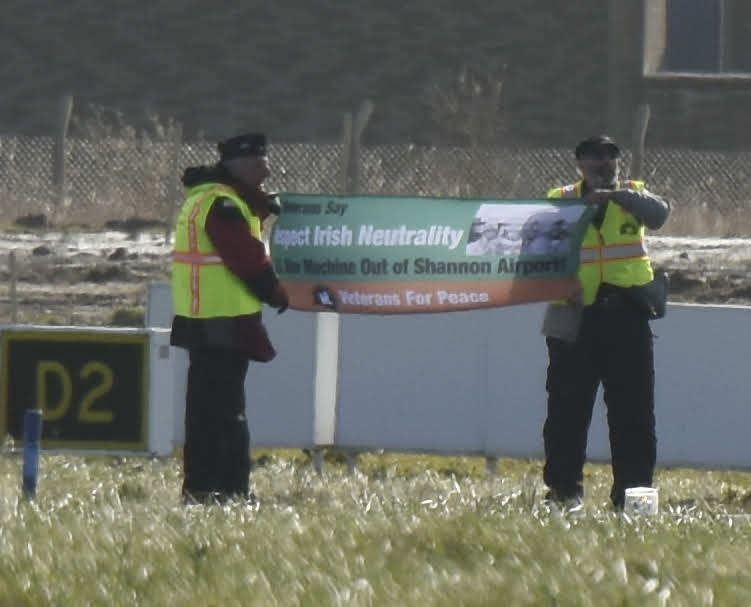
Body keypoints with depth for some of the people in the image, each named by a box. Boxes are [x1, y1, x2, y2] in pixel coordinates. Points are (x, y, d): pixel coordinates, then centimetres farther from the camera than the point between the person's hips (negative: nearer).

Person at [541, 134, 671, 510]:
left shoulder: (632, 195, 8)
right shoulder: (560, 199, 6)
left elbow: (658, 214, -13)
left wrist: (616, 195, -26)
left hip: (626, 319, 1)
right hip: (574, 320, -1)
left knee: (633, 412, 1)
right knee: (568, 409, 2)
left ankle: (632, 493, 6)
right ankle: (563, 490, 10)